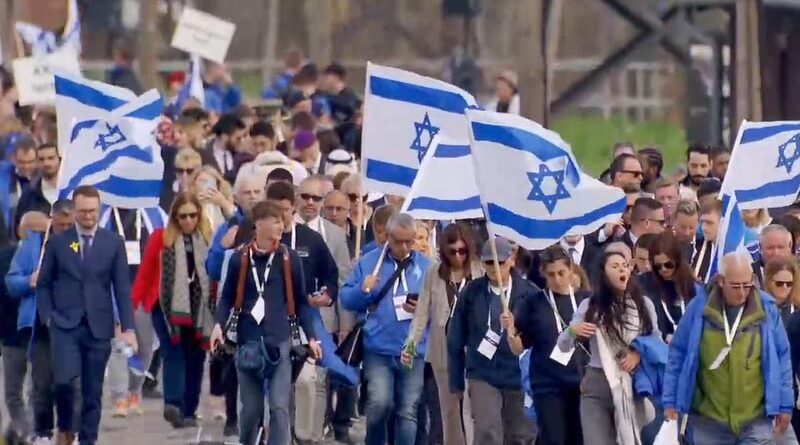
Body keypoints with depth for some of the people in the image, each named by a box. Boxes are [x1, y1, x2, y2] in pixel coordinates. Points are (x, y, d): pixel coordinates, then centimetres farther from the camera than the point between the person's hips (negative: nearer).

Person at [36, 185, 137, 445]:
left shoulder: (113, 243, 5)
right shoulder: (58, 243, 4)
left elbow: (122, 288, 3)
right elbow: (43, 284, 9)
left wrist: (127, 327, -4)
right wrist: (47, 317, -4)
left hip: (98, 327, 1)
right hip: (65, 324, -1)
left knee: (93, 390, 1)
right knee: (64, 380, -19)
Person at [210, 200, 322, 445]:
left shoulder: (289, 258, 2)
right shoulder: (240, 258, 1)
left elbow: (301, 301, 8)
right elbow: (228, 296, 7)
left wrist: (311, 337, 4)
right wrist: (219, 324, -10)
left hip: (279, 342, 0)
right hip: (248, 342, 0)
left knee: (279, 407, -7)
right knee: (251, 408, 8)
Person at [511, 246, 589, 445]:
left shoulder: (587, 300, 3)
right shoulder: (533, 304, 0)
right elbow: (519, 348, 2)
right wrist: (510, 330, -17)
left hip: (582, 384, 2)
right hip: (548, 386, -2)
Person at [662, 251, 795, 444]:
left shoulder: (767, 309, -3)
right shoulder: (699, 308, -4)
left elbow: (781, 358, 4)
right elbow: (678, 354, 4)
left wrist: (784, 405, 3)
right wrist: (670, 401, 2)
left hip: (756, 419, -1)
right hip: (709, 419, 1)